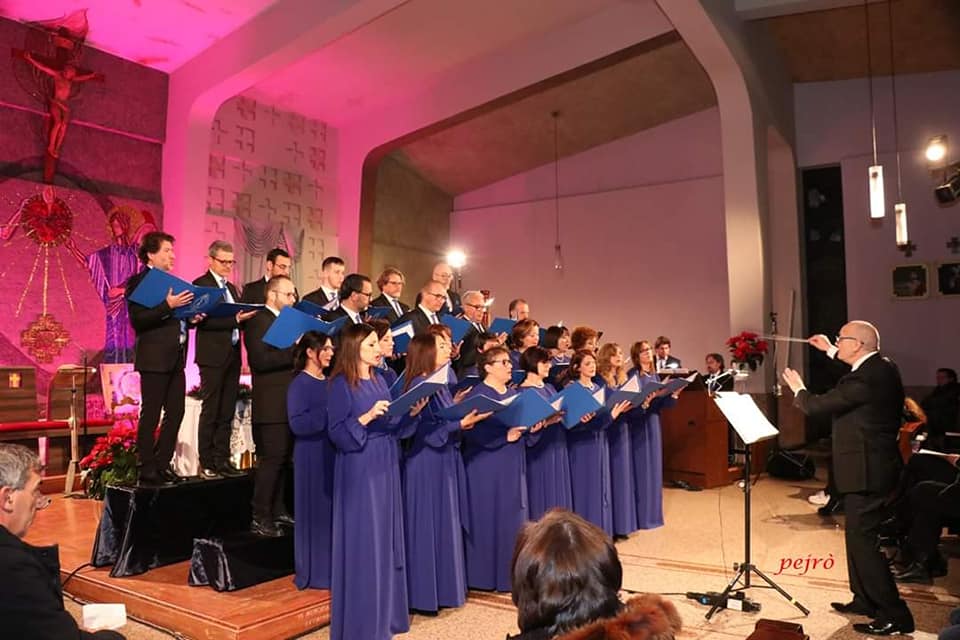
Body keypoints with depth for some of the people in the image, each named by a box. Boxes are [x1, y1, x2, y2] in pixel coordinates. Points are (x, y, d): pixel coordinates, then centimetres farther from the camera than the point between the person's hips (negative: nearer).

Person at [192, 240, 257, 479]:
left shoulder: (232, 288, 19)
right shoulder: (200, 284, -5)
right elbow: (205, 320, -16)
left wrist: (244, 318, 0)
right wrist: (235, 319, -22)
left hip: (233, 355, 7)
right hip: (213, 356, -7)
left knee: (227, 413, 9)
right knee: (210, 412, -1)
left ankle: (222, 461, 16)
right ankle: (206, 464, 7)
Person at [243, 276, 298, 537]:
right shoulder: (258, 320, -10)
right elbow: (260, 359, -23)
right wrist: (295, 350, -22)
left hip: (288, 404, 9)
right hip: (271, 405, -9)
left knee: (283, 460, 14)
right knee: (271, 460, -7)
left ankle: (278, 511, 24)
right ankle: (260, 518, 2)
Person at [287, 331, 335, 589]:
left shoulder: (330, 382, 11)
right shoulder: (299, 384, -10)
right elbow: (298, 424, -20)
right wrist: (328, 412, -23)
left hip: (333, 453, 7)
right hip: (312, 456, -7)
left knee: (334, 510, 11)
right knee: (315, 511, 1)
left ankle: (331, 567, 23)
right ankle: (313, 571, 15)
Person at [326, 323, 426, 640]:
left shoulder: (379, 380, 11)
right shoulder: (340, 384, -11)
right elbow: (337, 433, -16)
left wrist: (411, 413, -2)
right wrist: (367, 417, -26)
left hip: (385, 466, 7)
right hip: (359, 470, -7)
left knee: (386, 538, 13)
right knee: (363, 542, -1)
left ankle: (385, 612, 25)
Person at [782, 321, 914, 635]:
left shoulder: (864, 379, -24)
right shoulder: (883, 367, 6)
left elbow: (816, 405, -17)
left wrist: (797, 388, 2)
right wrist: (830, 351, 36)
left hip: (866, 470, -10)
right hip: (876, 465, 10)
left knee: (863, 540, -4)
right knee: (859, 536, 20)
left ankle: (894, 615, 3)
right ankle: (864, 600, 31)